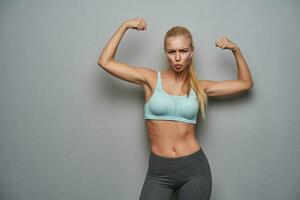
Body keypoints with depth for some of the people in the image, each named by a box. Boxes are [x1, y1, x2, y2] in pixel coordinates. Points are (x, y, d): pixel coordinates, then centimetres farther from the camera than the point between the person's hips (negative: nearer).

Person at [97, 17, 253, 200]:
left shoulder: (199, 87, 3)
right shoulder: (151, 78, -2)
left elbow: (246, 83, 13)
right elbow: (105, 62, -6)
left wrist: (236, 50, 4)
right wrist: (125, 26, -5)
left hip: (195, 169, 1)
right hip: (158, 171, -1)